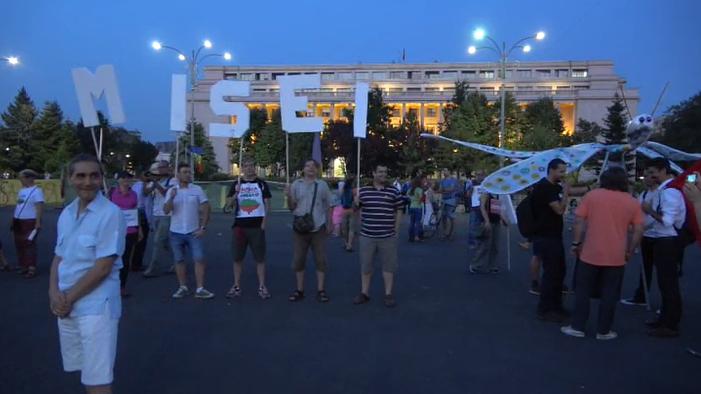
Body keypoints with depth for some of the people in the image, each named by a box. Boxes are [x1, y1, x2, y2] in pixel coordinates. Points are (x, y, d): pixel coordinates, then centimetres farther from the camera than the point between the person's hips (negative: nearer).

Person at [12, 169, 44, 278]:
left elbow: (39, 207, -17)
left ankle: (32, 269, -3)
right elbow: (18, 205, 18)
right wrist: (14, 220, 14)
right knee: (19, 244, 11)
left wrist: (38, 222, -22)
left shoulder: (36, 191, -11)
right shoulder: (21, 190, 14)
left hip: (30, 222, -8)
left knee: (29, 244, -6)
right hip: (18, 221, 8)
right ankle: (23, 266, 21)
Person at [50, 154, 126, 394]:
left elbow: (103, 267, -17)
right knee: (85, 370, 20)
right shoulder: (66, 214, 8)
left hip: (96, 306, -6)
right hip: (66, 306, 7)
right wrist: (54, 292, -5)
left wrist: (69, 297, -11)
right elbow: (59, 257, 11)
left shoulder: (111, 214, -14)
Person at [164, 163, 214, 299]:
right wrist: (171, 198, -23)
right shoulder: (171, 191, 2)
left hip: (193, 232, -1)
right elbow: (166, 211, -6)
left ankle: (200, 289, -3)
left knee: (199, 259, -7)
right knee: (179, 260, 9)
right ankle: (183, 288, 20)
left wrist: (203, 227, -8)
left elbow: (206, 209, -2)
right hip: (176, 232, 2)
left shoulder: (197, 189, -2)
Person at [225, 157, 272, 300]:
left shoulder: (261, 184, 5)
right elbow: (229, 204, 1)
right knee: (237, 257, 6)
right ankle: (236, 286, 15)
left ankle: (262, 287, 7)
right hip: (240, 225, 1)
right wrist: (236, 193, -17)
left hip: (257, 225, -1)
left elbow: (267, 204, 3)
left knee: (260, 257, 1)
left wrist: (264, 222, -6)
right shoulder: (236, 184, 7)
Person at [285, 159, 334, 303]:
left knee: (320, 259, 3)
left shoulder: (322, 185, 4)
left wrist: (329, 224, 6)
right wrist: (289, 196, -15)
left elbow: (328, 207, 9)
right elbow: (292, 207, 2)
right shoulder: (296, 184, 4)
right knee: (298, 259, 5)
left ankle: (321, 290, 13)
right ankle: (299, 290, 16)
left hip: (318, 228, 0)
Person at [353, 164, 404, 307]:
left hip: (388, 237, -1)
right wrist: (356, 202, -7)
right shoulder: (363, 190, 4)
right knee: (365, 265, 9)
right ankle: (364, 293, 22)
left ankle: (389, 294, 18)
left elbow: (399, 212, 6)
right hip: (367, 236, 1)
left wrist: (396, 231, 4)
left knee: (388, 265, 6)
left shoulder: (393, 191, 1)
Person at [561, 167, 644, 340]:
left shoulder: (592, 195, -1)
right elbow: (638, 230, 1)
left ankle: (577, 327, 14)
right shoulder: (632, 202, 3)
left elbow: (579, 221, -4)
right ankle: (603, 331, 16)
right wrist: (630, 251, 11)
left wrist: (576, 243, 3)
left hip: (590, 254, -1)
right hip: (616, 257, 1)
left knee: (583, 291, 10)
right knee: (609, 295, 9)